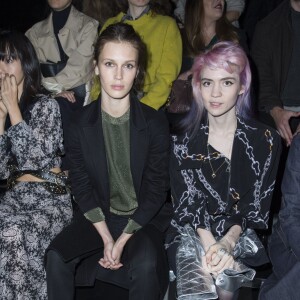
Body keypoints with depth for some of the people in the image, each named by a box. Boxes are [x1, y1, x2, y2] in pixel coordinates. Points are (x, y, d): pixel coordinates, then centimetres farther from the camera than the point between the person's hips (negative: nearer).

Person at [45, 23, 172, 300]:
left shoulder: (154, 122, -12)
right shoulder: (81, 123, -6)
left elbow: (156, 189, -9)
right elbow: (81, 185, -3)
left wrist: (123, 240, -15)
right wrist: (106, 238, -13)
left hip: (145, 217, -2)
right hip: (98, 215, 2)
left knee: (145, 265, -30)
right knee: (56, 256, -20)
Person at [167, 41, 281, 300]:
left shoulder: (266, 140, -1)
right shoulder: (182, 139, 2)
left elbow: (257, 206, -3)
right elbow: (186, 203, -3)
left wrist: (228, 241, -21)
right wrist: (209, 244, -21)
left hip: (241, 234, 0)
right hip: (191, 232, 1)